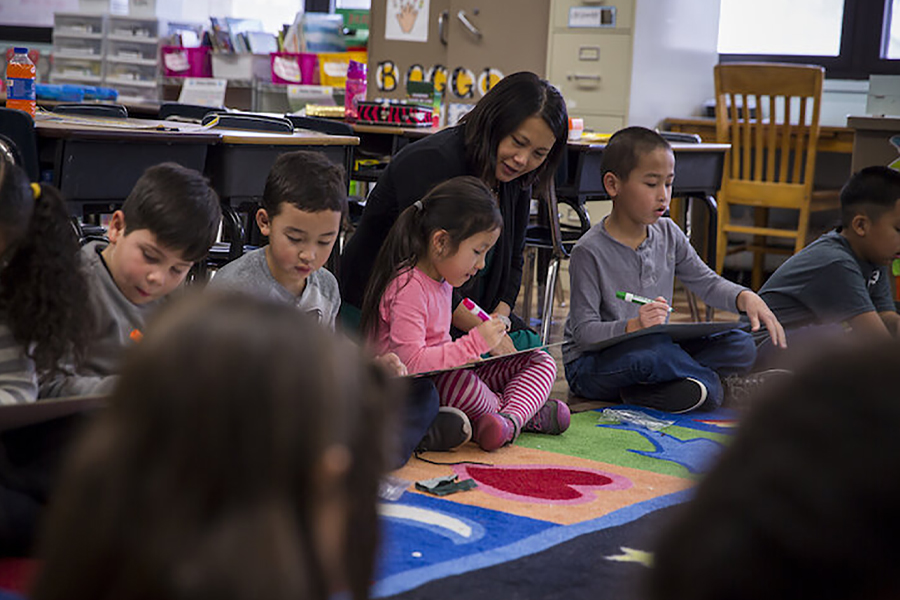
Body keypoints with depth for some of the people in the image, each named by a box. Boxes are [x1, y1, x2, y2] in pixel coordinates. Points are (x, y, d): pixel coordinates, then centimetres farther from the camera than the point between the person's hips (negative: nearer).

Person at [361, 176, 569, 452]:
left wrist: (466, 352, 2)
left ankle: (512, 419, -27)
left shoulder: (443, 279, 11)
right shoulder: (408, 287, -21)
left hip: (445, 378, 10)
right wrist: (474, 343, -27)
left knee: (541, 362, 3)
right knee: (458, 382, -43)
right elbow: (410, 361, -29)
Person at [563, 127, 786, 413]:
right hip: (592, 364, -7)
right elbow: (583, 330, -18)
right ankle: (710, 381, -11)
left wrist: (746, 298, -10)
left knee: (741, 346, -9)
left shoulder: (668, 234, 3)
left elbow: (706, 282, 12)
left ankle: (642, 391, -18)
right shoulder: (590, 251, -16)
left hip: (655, 349, 7)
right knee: (651, 351, -39)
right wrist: (633, 327, -35)